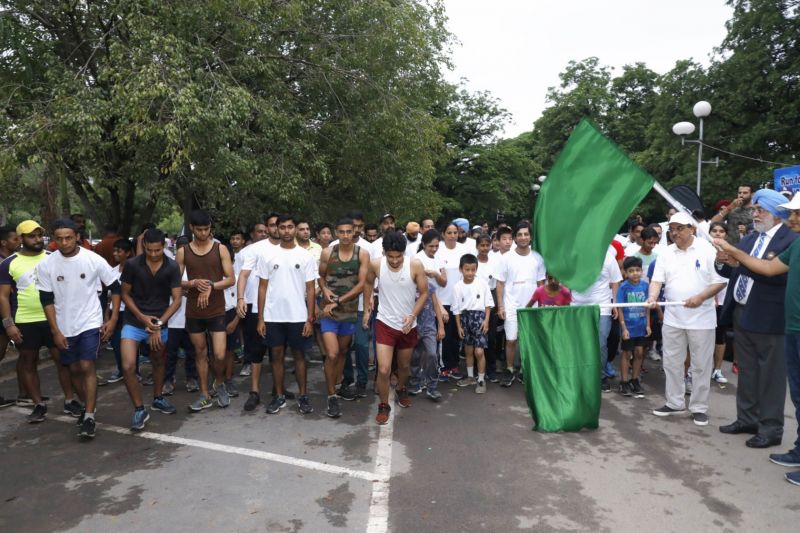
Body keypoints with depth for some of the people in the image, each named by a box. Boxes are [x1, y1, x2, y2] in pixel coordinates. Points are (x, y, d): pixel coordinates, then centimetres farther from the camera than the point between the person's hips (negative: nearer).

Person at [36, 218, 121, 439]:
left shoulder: (94, 260, -12)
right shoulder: (46, 265, -6)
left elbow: (115, 287, -2)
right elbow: (47, 300, -2)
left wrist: (113, 319, -6)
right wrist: (55, 331, -6)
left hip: (90, 323, -3)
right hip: (64, 327, 3)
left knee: (87, 367, -10)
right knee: (74, 369, 12)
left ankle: (89, 417, -5)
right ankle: (89, 406, 32)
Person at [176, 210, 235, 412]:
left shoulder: (220, 249, -3)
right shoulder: (183, 252, 2)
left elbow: (231, 279, -5)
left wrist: (211, 286, -20)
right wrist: (194, 283, -16)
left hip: (217, 310, -2)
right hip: (193, 311, 2)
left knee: (219, 355, -7)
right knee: (200, 353, 11)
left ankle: (219, 383, 23)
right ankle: (205, 395, 22)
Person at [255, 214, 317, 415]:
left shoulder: (306, 256, 0)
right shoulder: (268, 255, 2)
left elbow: (310, 289, 0)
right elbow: (262, 288, 4)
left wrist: (310, 319, -5)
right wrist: (260, 318, 0)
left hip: (298, 316, -1)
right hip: (273, 316, 1)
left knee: (299, 355, 9)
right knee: (276, 355, 9)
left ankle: (303, 396, 19)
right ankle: (279, 396, 21)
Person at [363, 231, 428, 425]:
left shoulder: (415, 265, -19)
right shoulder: (375, 264, -15)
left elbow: (424, 293, -8)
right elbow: (368, 283, 7)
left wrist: (412, 315, -20)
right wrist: (366, 309, 9)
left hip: (408, 325, 1)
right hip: (385, 323, -1)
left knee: (404, 366, 21)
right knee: (384, 370, -9)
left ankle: (401, 390, 52)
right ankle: (383, 406, 15)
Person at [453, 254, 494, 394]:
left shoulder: (482, 283, -6)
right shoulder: (458, 287, -2)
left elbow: (488, 303, 0)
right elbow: (457, 308, 3)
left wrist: (486, 320, -7)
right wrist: (459, 326, 2)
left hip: (479, 316, -3)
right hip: (465, 317, 3)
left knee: (479, 351, -8)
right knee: (468, 350, 15)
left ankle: (481, 380, 7)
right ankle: (470, 376, 31)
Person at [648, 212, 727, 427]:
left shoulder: (707, 250, -6)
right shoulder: (666, 254, 5)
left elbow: (720, 281, -7)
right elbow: (657, 280, 0)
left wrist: (701, 298, -21)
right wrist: (653, 296, -20)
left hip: (701, 319, -4)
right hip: (672, 318, 4)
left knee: (701, 365, 5)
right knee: (672, 363, 11)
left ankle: (699, 408, 17)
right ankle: (675, 403, 24)